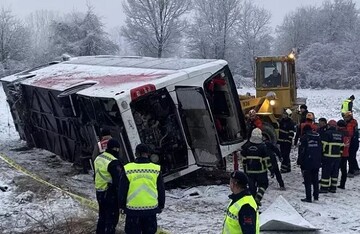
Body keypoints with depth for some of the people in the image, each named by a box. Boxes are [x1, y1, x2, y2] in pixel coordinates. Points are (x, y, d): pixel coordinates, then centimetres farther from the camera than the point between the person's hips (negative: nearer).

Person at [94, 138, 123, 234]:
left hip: (99, 193, 9)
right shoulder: (114, 162, -22)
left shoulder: (98, 158, 6)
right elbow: (118, 182, -22)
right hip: (111, 194, -9)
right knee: (111, 219, 0)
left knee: (102, 217, 22)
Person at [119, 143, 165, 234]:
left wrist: (122, 205, 14)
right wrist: (161, 205, 18)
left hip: (133, 209, -1)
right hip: (151, 209, 1)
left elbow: (122, 190, 1)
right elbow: (161, 190, 6)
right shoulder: (156, 169, -3)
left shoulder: (127, 169, -6)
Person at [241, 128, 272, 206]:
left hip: (249, 171, 3)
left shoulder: (246, 146, -2)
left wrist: (245, 169, 16)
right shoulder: (262, 146, -12)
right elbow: (267, 160, -8)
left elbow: (244, 159, 5)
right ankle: (258, 197, -6)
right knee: (263, 184, 14)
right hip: (261, 171, -3)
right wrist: (271, 169, 2)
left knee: (252, 186, 11)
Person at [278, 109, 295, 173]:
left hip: (287, 142, -8)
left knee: (285, 155, -8)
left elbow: (291, 133, -14)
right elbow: (279, 130, 21)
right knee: (283, 155, 12)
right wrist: (278, 139, 20)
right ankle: (288, 167, 22)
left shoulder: (291, 123, -11)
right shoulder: (281, 121, 12)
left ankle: (284, 168, -6)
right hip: (281, 141, 8)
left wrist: (288, 140, -19)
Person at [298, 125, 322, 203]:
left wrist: (300, 163, -4)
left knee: (307, 181, -1)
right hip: (317, 163, 5)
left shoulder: (304, 138, -8)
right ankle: (316, 196, 20)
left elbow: (302, 151, -10)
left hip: (307, 163, -5)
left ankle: (308, 197, -2)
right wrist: (320, 161, 17)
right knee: (315, 180, 15)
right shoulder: (318, 137, 9)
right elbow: (321, 150, 12)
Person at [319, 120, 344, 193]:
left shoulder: (327, 133, -9)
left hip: (328, 156, -6)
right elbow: (342, 146, 16)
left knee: (326, 172, -2)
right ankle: (333, 187, 17)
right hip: (337, 156, 6)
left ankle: (324, 188, -2)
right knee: (335, 172, 13)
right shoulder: (340, 134, 12)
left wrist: (322, 152, -1)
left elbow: (324, 144, -11)